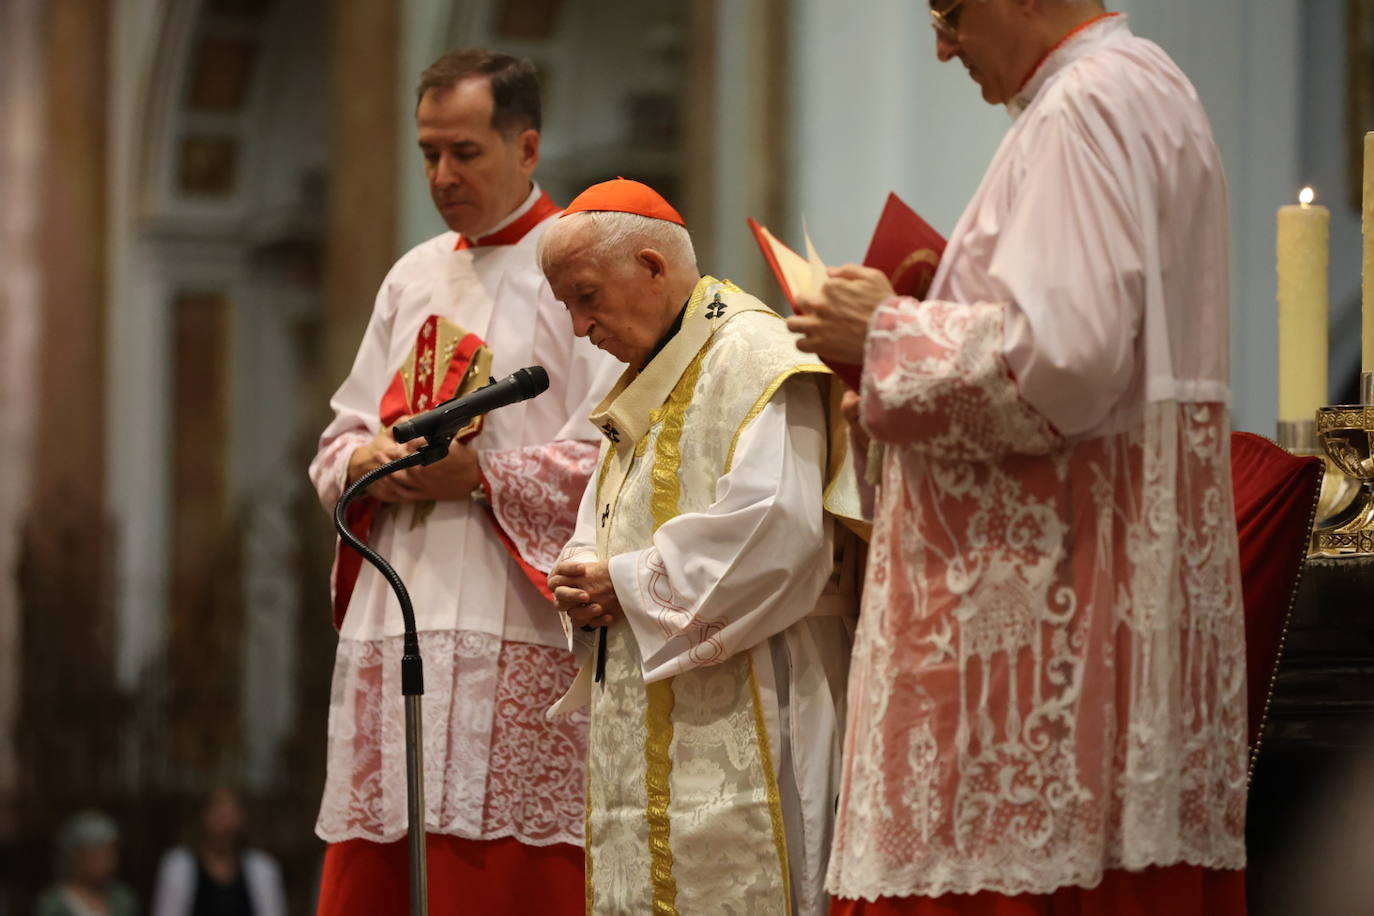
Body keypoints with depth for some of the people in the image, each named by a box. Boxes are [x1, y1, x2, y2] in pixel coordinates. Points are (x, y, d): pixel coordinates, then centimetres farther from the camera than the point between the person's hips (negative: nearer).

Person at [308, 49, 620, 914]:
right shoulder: (415, 277, 19)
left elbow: (613, 459, -10)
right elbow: (340, 441, 21)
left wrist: (481, 475, -16)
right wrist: (368, 464, -2)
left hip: (514, 633, -6)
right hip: (390, 623, 7)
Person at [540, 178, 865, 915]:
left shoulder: (752, 357, -10)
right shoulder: (645, 383, 20)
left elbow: (774, 528, -23)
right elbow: (602, 535, 25)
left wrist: (629, 584, -14)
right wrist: (581, 586, 1)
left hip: (736, 716, -9)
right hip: (646, 729, 9)